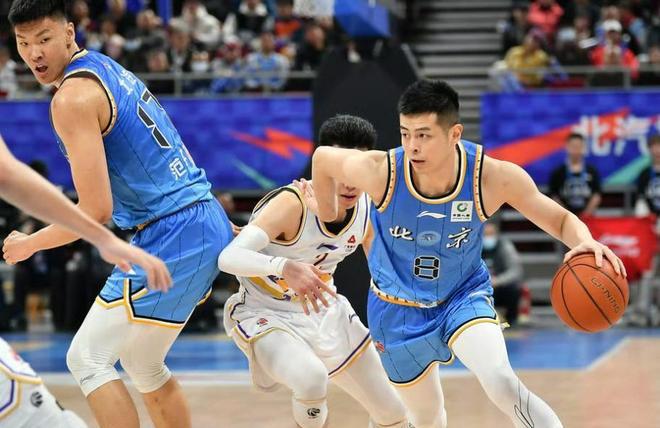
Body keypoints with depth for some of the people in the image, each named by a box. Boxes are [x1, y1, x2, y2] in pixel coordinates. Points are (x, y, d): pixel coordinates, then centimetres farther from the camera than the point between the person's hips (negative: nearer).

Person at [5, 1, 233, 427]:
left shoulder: (73, 97, -14)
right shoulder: (107, 67, 15)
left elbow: (97, 211, -18)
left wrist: (29, 244, -4)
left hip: (172, 239, -10)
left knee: (87, 359, -6)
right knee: (143, 365, 22)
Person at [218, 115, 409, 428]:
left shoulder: (368, 208, -10)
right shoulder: (292, 204, -29)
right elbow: (228, 258, -43)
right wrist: (285, 267, -60)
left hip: (325, 313, 7)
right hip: (268, 316, -6)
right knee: (312, 380, -38)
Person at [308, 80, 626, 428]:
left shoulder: (493, 177, -28)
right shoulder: (381, 172, -29)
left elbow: (561, 220, -15)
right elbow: (322, 158, -7)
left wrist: (585, 243, -38)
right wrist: (327, 217, 9)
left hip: (464, 296, -2)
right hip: (399, 310, 2)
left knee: (502, 383, -31)